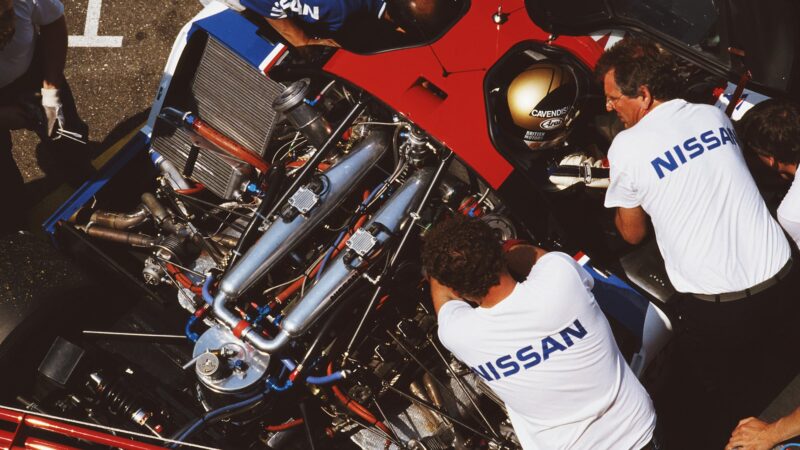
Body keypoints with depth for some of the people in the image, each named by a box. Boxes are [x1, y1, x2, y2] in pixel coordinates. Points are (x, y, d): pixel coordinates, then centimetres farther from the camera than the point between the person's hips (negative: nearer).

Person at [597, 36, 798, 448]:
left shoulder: (627, 147, -14)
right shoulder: (715, 115, 4)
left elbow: (633, 234, 0)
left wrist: (624, 196, 17)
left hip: (714, 306, -6)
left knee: (696, 405, 17)